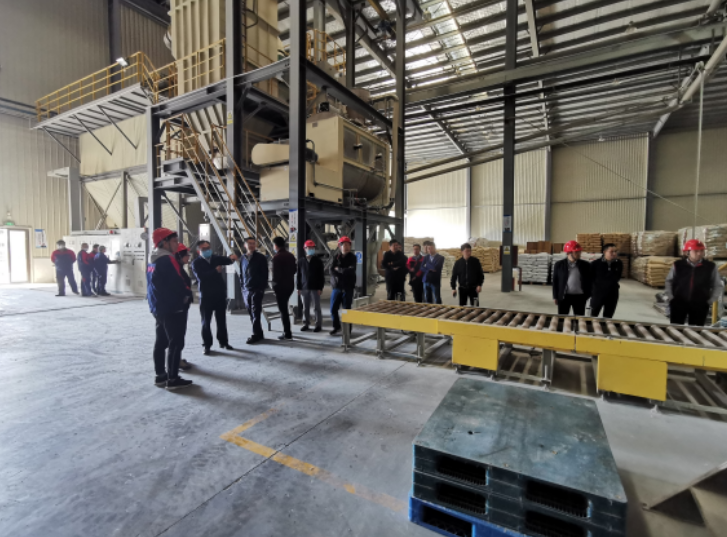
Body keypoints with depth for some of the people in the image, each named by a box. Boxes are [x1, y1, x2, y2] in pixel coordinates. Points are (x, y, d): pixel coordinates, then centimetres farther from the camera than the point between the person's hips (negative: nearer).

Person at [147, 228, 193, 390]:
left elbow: (155, 285, 17)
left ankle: (160, 375, 24)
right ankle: (173, 379, 1)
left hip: (159, 308, 10)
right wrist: (188, 294, -3)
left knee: (161, 342, 15)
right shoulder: (168, 260, -18)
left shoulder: (152, 261, 13)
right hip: (173, 308, -10)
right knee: (176, 343, -3)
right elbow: (178, 283, -21)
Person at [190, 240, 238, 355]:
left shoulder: (216, 258, 11)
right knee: (206, 321, 3)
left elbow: (226, 261, -4)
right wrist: (215, 271, -15)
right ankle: (207, 345, 12)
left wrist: (232, 258, -27)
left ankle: (224, 342, 23)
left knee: (221, 320, 11)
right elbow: (201, 276, -17)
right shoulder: (196, 263, -2)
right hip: (206, 296, -3)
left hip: (220, 294, 3)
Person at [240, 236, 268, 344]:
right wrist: (242, 287, 11)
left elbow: (265, 274, -4)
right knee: (251, 312, 9)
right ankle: (259, 333, 19)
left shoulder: (261, 258, -3)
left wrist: (262, 287, -10)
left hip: (257, 290, -6)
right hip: (246, 290, 6)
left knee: (255, 312, -7)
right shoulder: (243, 259, 13)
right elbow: (241, 274, 19)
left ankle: (256, 334, -1)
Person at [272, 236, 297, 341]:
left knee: (283, 309, -1)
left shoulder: (277, 257, -15)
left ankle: (287, 333, 3)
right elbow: (294, 270, 12)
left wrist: (274, 284, -6)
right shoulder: (291, 255, 8)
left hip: (280, 285, -7)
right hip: (290, 285, 8)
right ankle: (287, 331, 26)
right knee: (284, 307, 20)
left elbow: (275, 273, -18)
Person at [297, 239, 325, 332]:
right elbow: (299, 275, 9)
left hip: (315, 288, -2)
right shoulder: (301, 261, 7)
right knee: (305, 308, 8)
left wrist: (320, 288, -8)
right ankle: (306, 324, 19)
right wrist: (299, 287, 4)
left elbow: (322, 275, -2)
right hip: (304, 288, 3)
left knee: (317, 307, 2)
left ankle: (318, 325, 11)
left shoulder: (318, 261, 0)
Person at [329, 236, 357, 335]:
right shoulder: (336, 257, 7)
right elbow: (332, 270, -6)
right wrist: (344, 272, -17)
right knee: (333, 309, 7)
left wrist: (339, 270, -8)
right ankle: (336, 326, 28)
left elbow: (351, 271, -15)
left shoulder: (352, 257, 0)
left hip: (348, 287, -3)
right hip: (336, 287, 3)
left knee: (346, 309, 1)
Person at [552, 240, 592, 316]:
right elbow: (555, 281, 2)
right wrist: (555, 296, 0)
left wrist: (588, 295, 2)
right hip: (564, 296, -1)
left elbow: (589, 280, 7)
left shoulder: (585, 265, 1)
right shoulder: (559, 265, -2)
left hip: (580, 297, 1)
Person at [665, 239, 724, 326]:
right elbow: (668, 281, 9)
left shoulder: (710, 267, -1)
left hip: (700, 305, 1)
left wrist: (710, 301, 1)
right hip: (678, 303, -1)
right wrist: (671, 297, 2)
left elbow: (718, 285, 9)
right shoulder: (678, 265, -3)